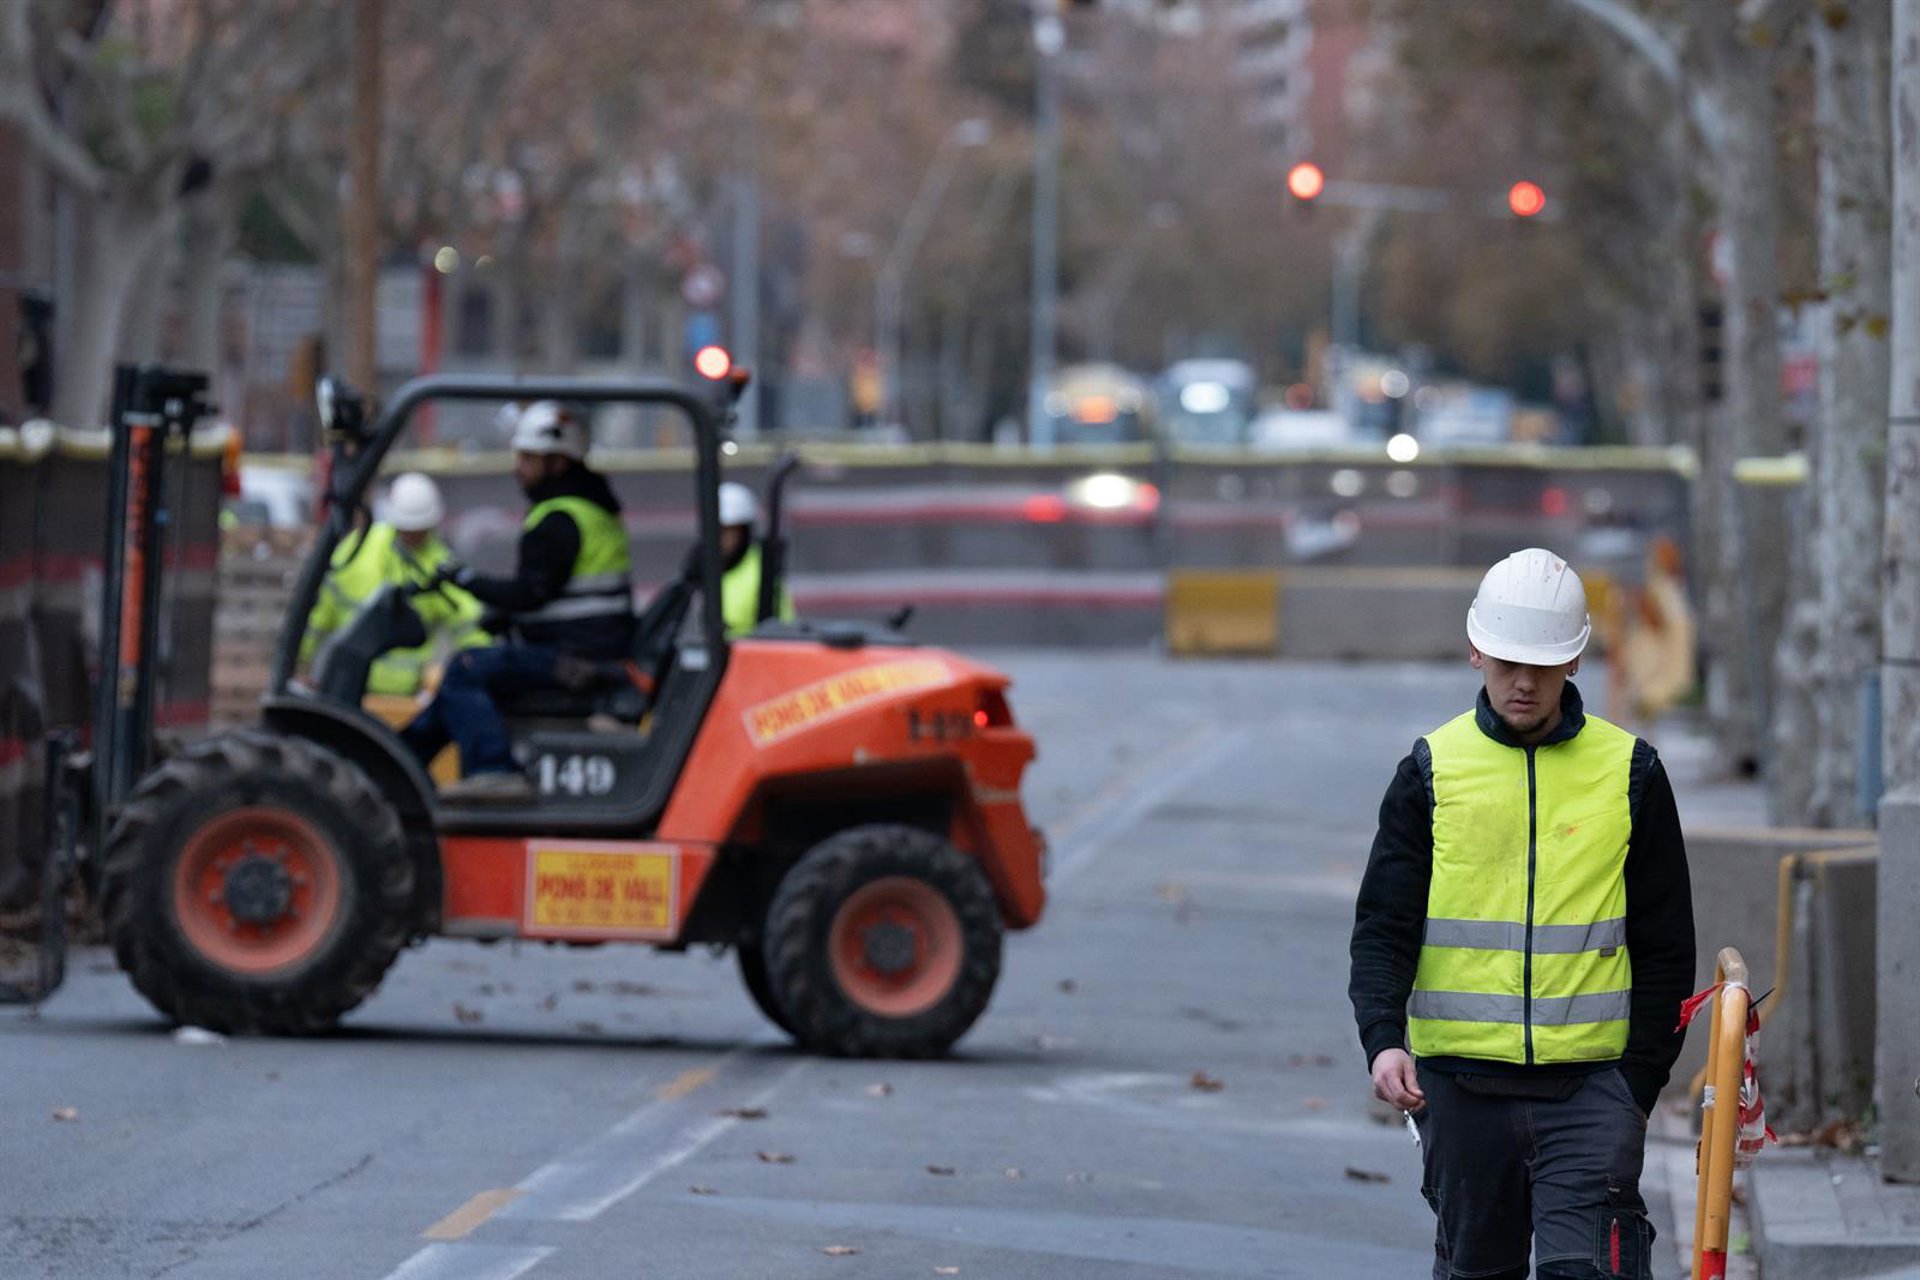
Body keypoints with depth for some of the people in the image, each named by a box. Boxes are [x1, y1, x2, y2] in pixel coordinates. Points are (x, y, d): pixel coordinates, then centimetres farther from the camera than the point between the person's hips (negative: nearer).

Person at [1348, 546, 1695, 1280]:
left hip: (1589, 1082, -1)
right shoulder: (1434, 770, 4)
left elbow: (1665, 945, 8)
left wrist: (1640, 1084, 3)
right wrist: (1383, 1038, -16)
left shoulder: (1629, 772, 4)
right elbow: (1383, 927, 2)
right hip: (1462, 1081, 1)